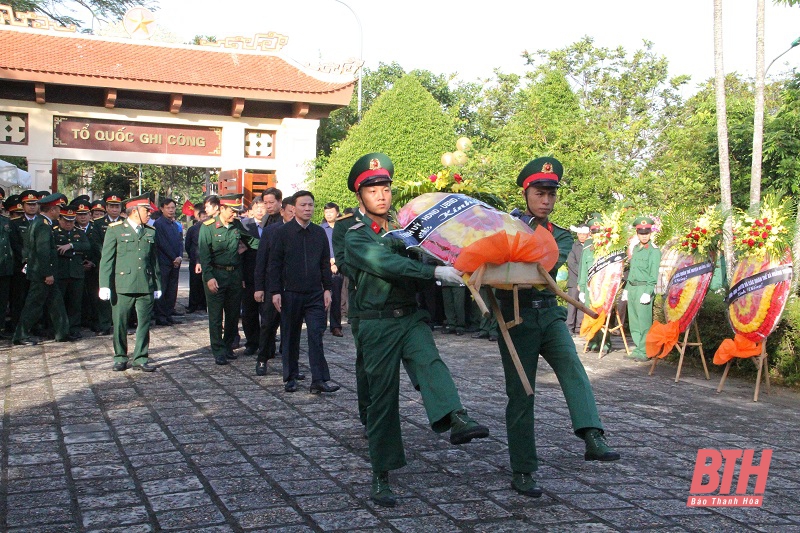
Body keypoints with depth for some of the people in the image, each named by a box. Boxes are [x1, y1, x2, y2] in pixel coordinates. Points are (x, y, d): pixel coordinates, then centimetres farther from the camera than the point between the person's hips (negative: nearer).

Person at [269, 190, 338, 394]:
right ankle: (290, 378, 18)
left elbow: (325, 263, 13)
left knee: (316, 335, -6)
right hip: (290, 294, -2)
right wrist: (275, 291, -7)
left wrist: (327, 289, 7)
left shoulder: (319, 233, 8)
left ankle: (319, 380, -6)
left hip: (315, 294, 2)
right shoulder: (282, 232, -1)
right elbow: (274, 264, -1)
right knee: (290, 337, 8)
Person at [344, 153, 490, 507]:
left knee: (429, 362, -26)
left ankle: (456, 419, -50)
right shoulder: (356, 238, -2)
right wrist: (436, 272, -30)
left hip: (411, 317, 3)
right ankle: (381, 476, 11)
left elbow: (419, 265, 16)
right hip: (378, 324, -3)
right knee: (382, 396, 0)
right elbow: (387, 265, -20)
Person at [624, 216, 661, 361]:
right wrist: (627, 288, 19)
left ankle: (644, 351, -2)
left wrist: (648, 292, -19)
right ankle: (639, 347, 19)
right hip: (632, 288, 8)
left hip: (644, 288, -8)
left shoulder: (654, 251, -6)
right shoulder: (635, 249, 17)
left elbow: (654, 274, -11)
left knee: (644, 322, -7)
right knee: (633, 322, 10)